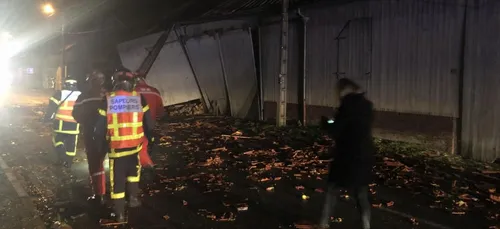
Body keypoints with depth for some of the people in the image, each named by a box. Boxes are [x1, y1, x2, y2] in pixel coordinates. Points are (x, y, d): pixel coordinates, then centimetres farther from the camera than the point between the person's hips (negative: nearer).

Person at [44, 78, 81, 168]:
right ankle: (68, 162, 17)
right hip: (74, 125, 2)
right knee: (71, 144, 10)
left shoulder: (60, 94, -3)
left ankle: (61, 153, -5)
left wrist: (47, 118, 3)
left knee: (58, 140, 18)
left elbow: (52, 106, -5)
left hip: (61, 124, -2)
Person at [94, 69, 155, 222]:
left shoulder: (108, 100, -5)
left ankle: (119, 214, 16)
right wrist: (151, 139, 14)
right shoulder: (139, 98, -3)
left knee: (117, 180, 9)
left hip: (116, 147, -1)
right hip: (134, 145, 1)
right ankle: (133, 198, 29)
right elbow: (148, 123, 1)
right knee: (133, 171, 29)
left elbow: (100, 126, -3)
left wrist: (100, 144, 10)